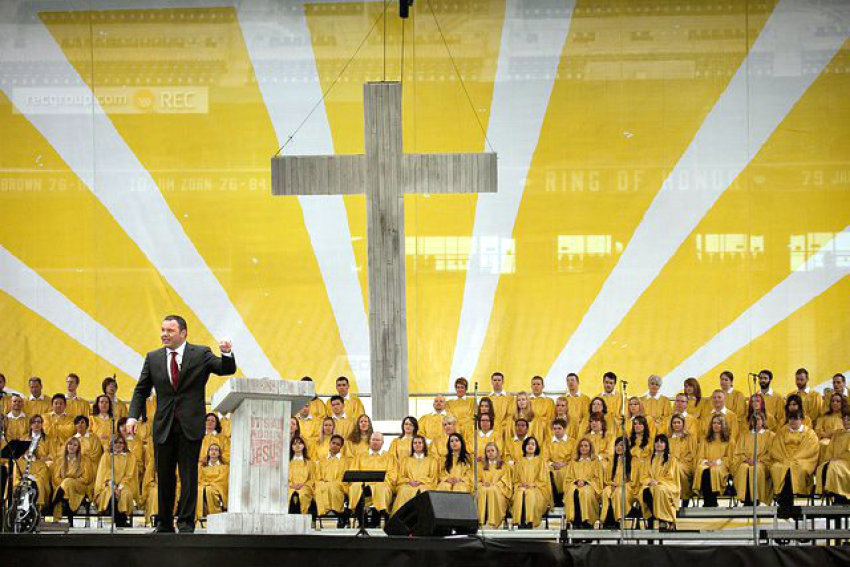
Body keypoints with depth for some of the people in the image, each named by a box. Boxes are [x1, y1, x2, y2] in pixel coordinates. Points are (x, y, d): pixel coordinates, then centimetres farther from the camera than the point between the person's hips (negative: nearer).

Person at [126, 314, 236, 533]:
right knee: (164, 477, 7)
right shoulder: (153, 358, 9)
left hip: (190, 425, -3)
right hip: (163, 425, 3)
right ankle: (164, 525, 16)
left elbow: (227, 369, -4)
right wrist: (133, 416, -3)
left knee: (189, 475, -4)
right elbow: (141, 390, 11)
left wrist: (227, 354, -25)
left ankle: (186, 523, 1)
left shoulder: (201, 354, 2)